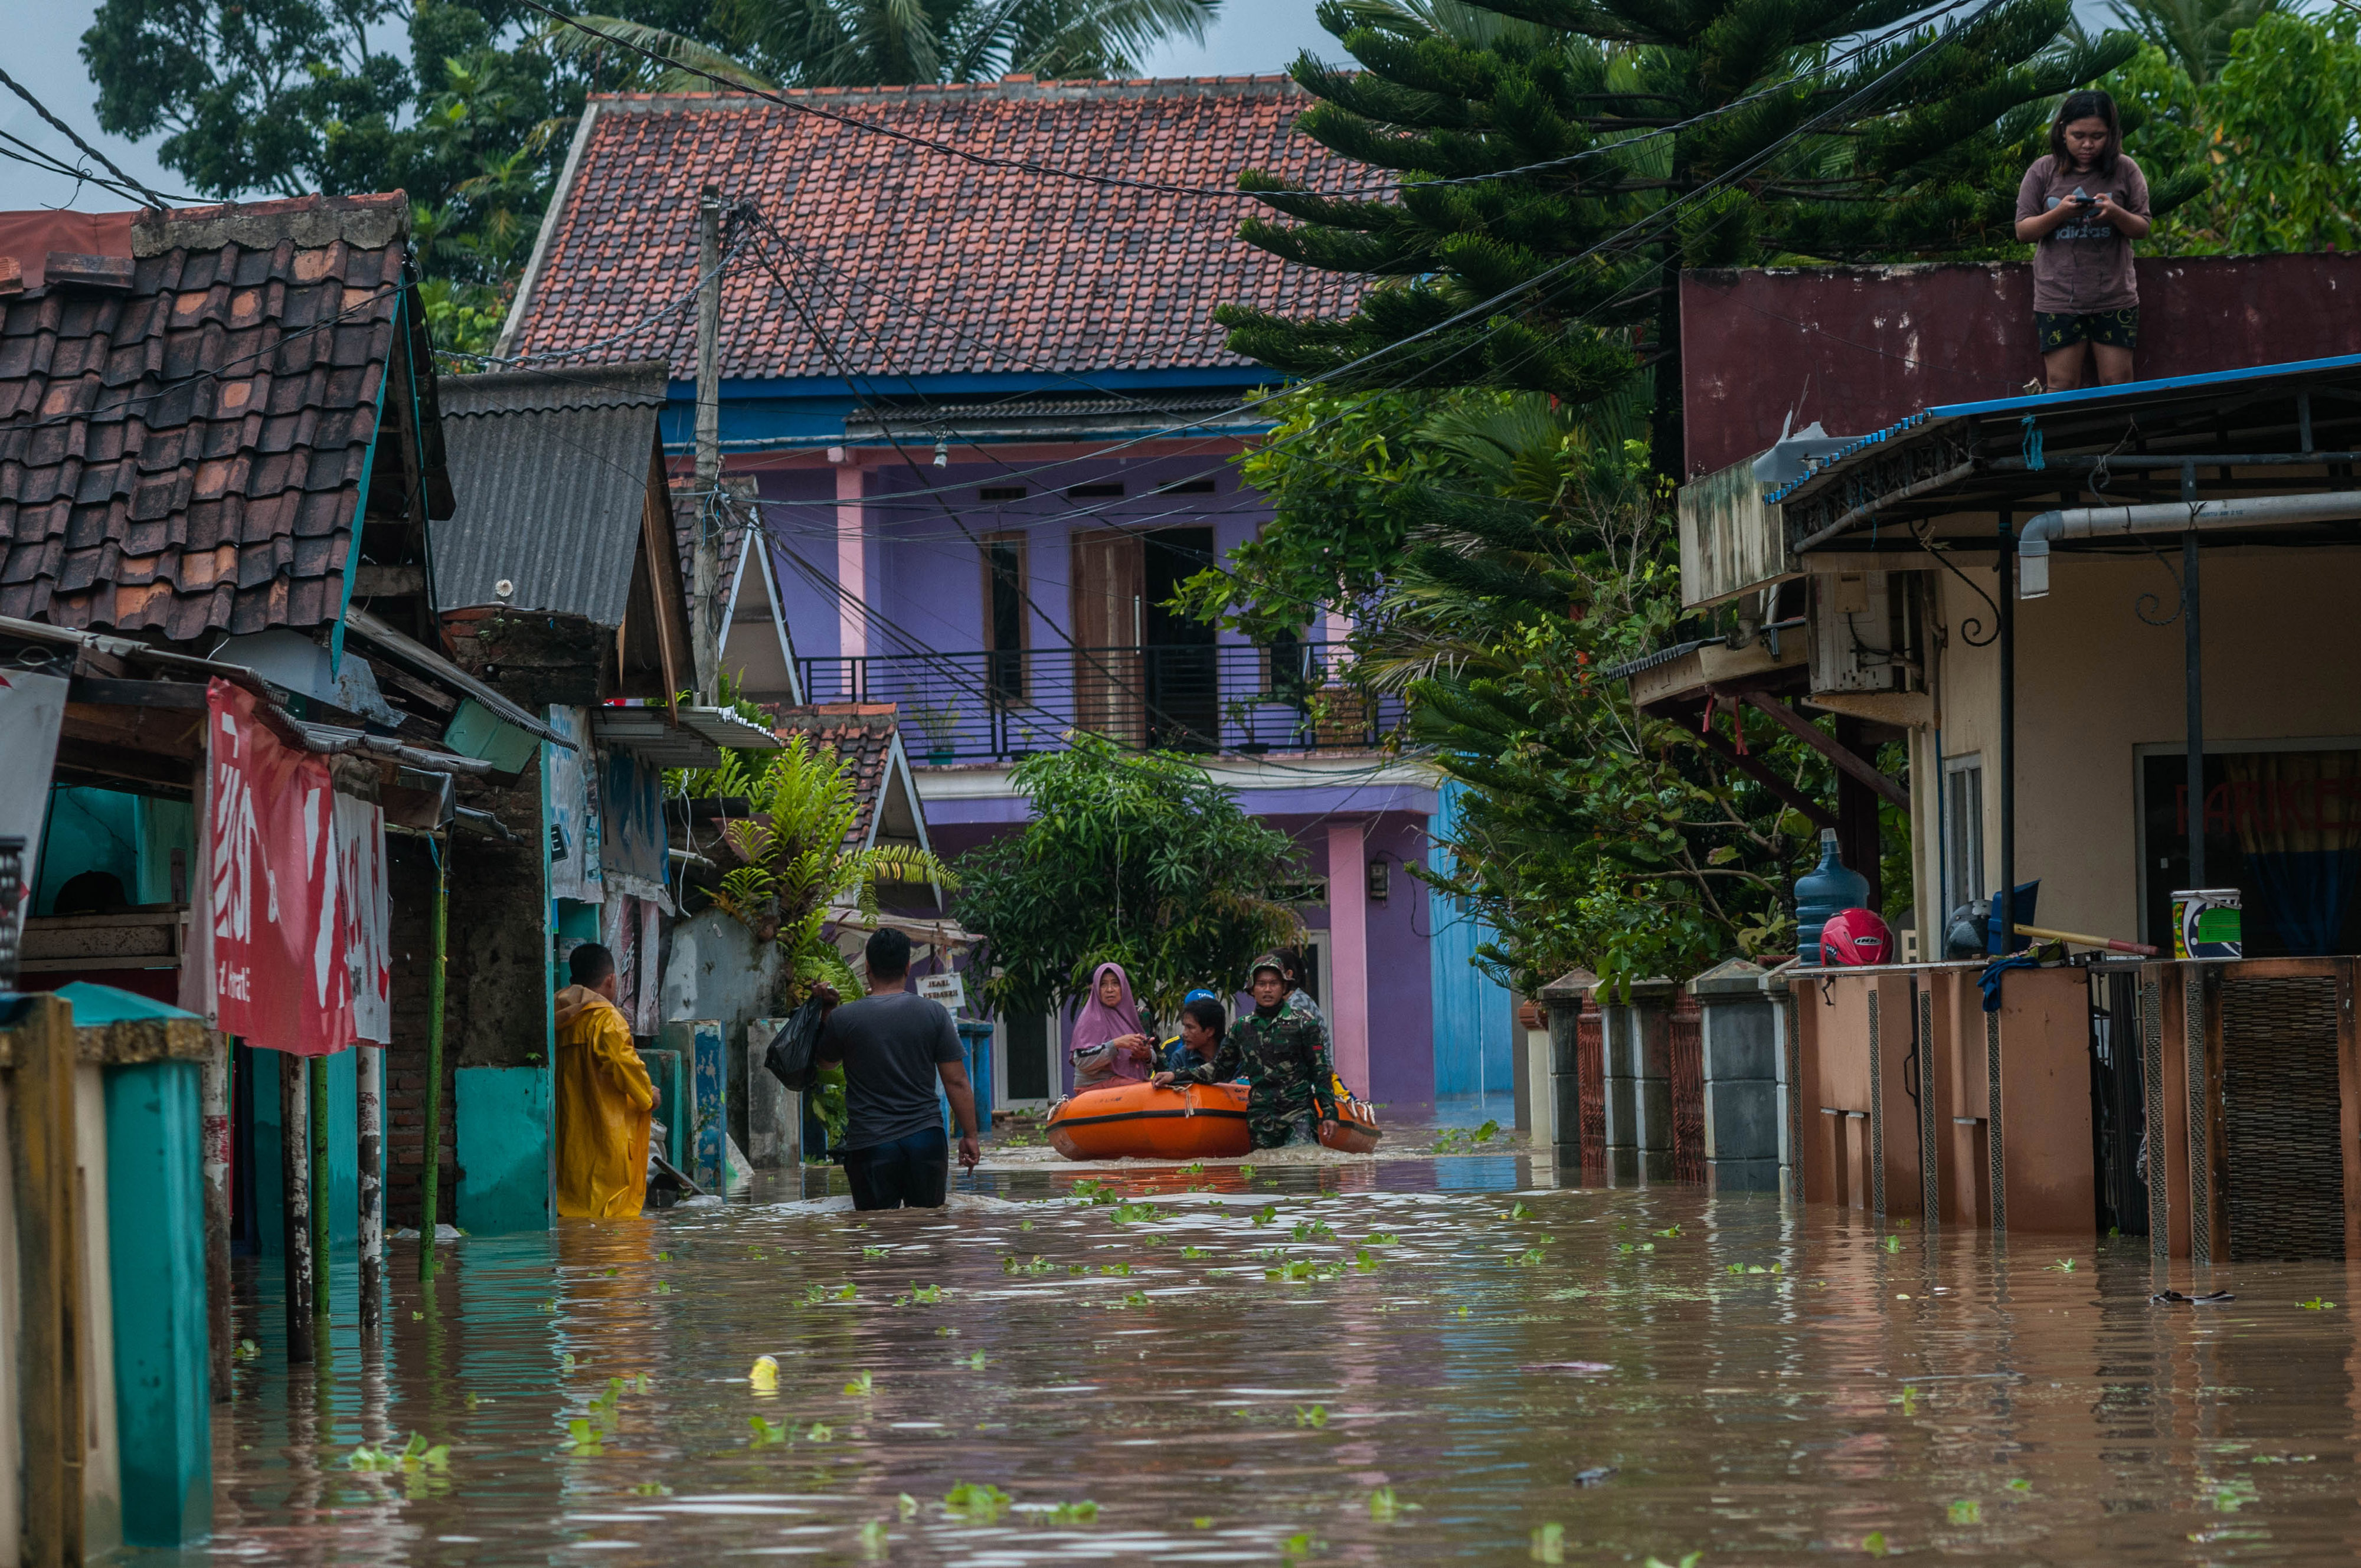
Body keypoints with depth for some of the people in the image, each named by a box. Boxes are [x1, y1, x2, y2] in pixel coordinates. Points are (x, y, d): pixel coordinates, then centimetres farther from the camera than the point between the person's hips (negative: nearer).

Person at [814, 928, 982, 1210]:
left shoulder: (843, 1018, -3)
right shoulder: (934, 1013, -1)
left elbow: (824, 1061, 19)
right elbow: (956, 1082, -1)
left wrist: (828, 1010, 25)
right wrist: (970, 1136, 7)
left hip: (870, 1144, -1)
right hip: (927, 1138, 1)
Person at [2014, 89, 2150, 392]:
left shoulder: (2125, 171, 2)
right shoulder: (2043, 172, 2)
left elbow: (2142, 228, 6)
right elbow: (2023, 230, 2)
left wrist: (2115, 213, -17)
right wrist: (2060, 213, -16)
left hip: (2114, 296, 0)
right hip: (2058, 297, 0)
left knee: (2118, 384, 1)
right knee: (2062, 386, -3)